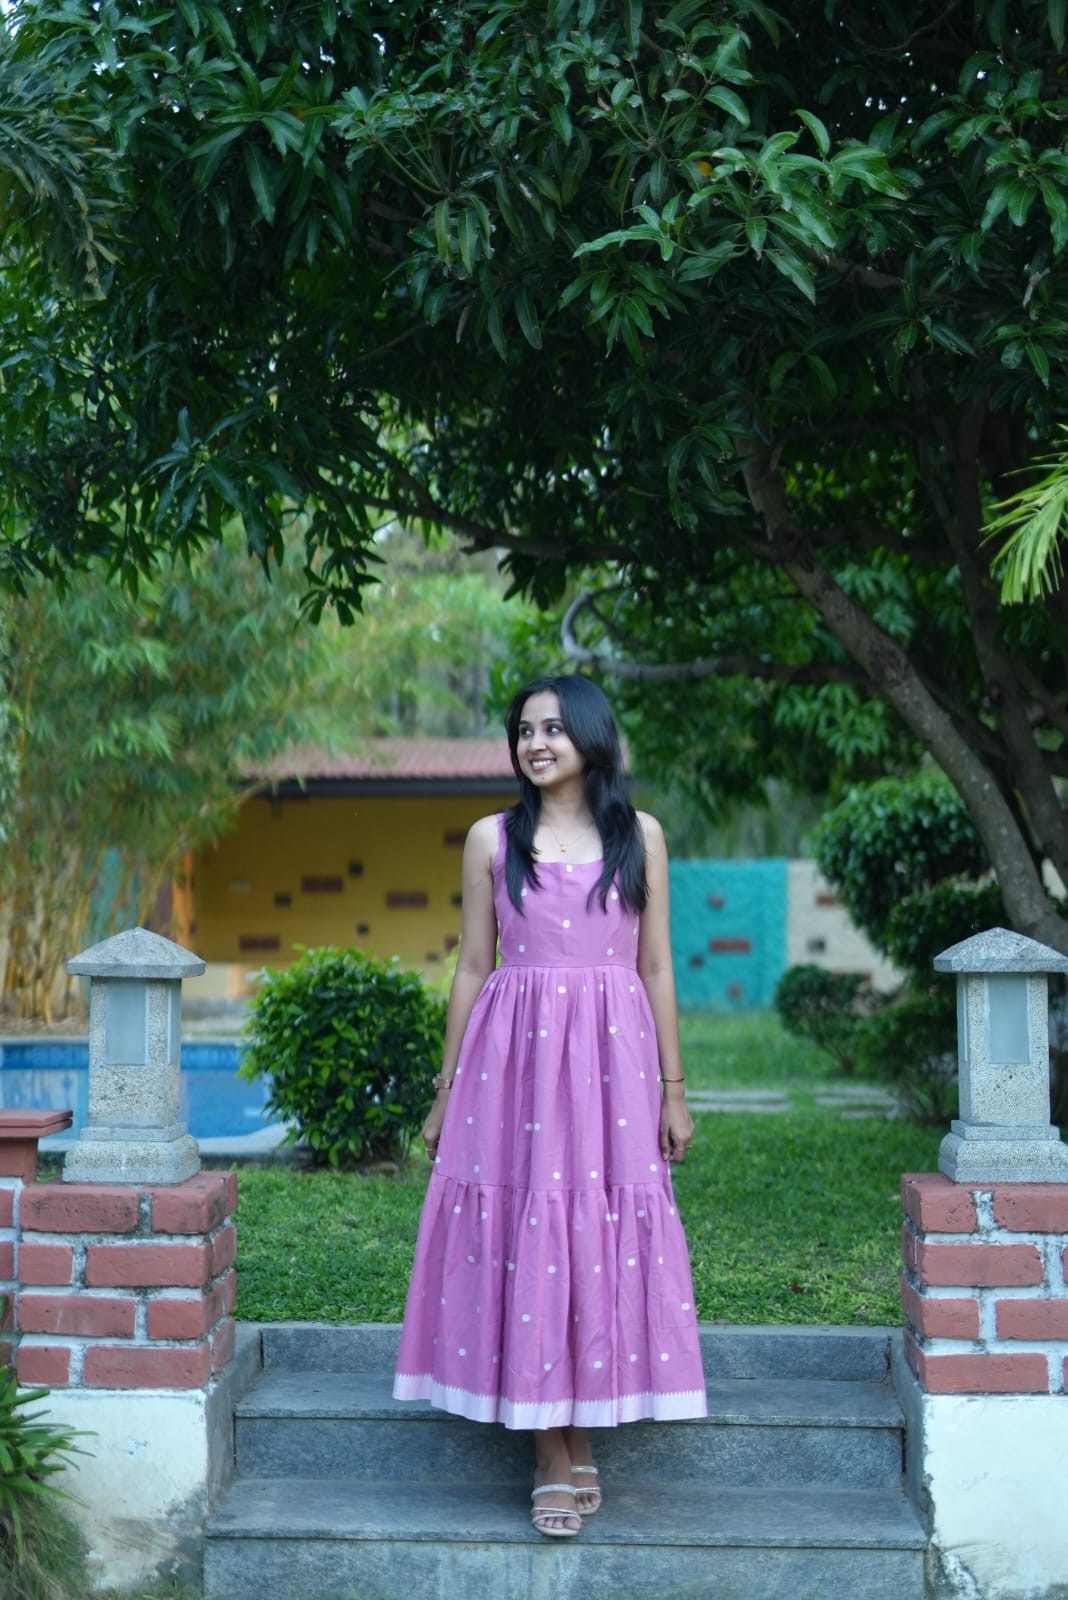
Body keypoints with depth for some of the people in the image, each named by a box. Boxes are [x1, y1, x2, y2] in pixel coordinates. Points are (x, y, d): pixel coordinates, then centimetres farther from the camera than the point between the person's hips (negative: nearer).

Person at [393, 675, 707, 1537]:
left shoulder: (640, 836, 7)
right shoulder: (492, 840, 6)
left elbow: (657, 969, 8)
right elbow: (472, 969, 8)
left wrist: (673, 1091, 5)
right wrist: (445, 1092, 7)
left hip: (612, 1057, 0)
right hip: (514, 1055, 0)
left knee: (605, 1238, 2)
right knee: (524, 1240, -1)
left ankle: (578, 1445, 15)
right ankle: (555, 1459, 8)